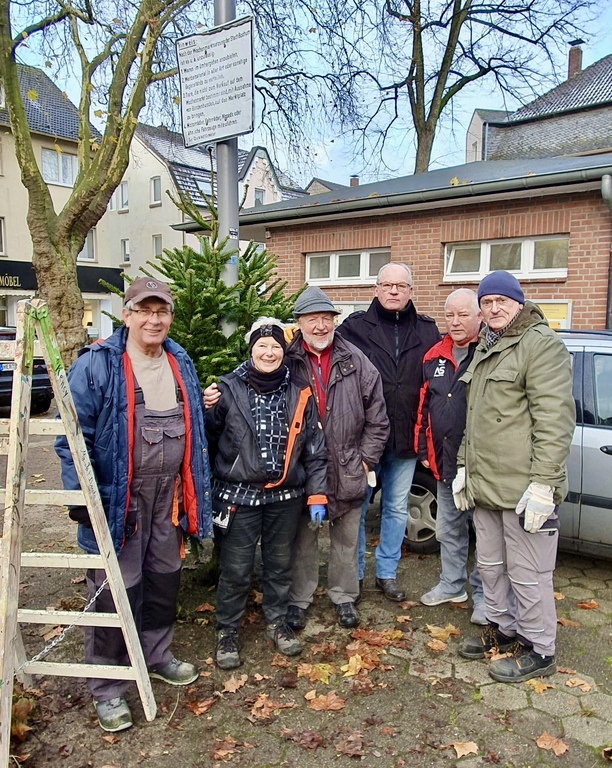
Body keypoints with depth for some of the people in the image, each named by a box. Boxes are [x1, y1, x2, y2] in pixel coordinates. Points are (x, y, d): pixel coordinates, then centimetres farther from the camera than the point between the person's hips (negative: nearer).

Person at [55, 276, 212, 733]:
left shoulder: (181, 363, 7)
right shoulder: (96, 365, -13)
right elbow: (76, 435, -12)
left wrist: (194, 489, 14)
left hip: (168, 493, 6)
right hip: (119, 495, -6)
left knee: (165, 578, 20)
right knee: (115, 590, 4)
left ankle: (157, 655, 43)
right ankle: (106, 687, 24)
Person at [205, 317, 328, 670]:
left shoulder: (300, 394, 1)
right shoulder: (229, 389, -6)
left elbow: (314, 448, 3)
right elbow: (208, 437, 3)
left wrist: (317, 495, 2)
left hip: (285, 496, 3)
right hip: (239, 496, -2)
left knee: (280, 563, 16)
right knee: (235, 569, 6)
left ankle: (278, 622, 37)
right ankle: (227, 631, 27)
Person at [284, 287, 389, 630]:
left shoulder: (357, 362, -2)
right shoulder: (288, 362, -6)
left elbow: (377, 419, 2)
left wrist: (365, 460, 0)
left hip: (347, 471, 2)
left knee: (346, 539, 17)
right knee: (303, 539, 13)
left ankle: (344, 596, 36)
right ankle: (298, 599, 31)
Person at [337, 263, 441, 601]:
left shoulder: (427, 332, 6)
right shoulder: (355, 327, -2)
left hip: (406, 439, 3)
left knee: (397, 508, 15)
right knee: (356, 507, 9)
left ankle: (387, 573, 32)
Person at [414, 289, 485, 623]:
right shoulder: (435, 357, 9)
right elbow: (423, 406, 14)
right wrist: (423, 450, 12)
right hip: (444, 463, 6)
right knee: (448, 530, 20)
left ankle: (484, 595, 26)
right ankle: (452, 585, 38)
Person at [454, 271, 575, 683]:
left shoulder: (541, 344, -11)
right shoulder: (485, 349, 17)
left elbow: (555, 419, -19)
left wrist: (544, 482, -22)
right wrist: (465, 466, 19)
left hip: (524, 488, -9)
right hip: (485, 485, 9)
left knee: (527, 573, 4)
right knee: (491, 565, 20)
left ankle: (539, 650, 23)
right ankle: (503, 628, 39)